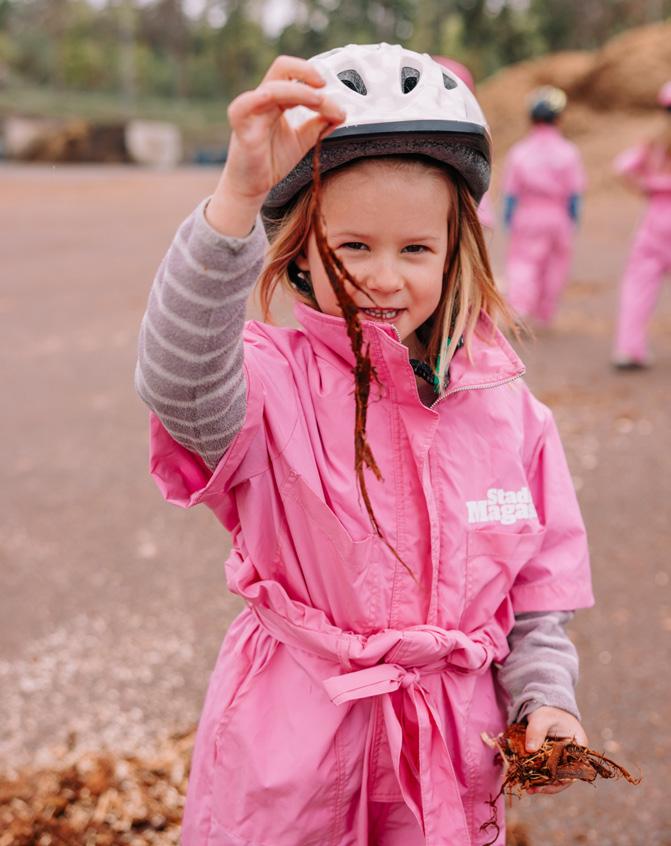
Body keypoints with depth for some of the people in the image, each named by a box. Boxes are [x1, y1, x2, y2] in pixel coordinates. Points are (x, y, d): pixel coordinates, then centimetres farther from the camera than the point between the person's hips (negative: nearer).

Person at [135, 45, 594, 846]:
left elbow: (539, 579, 6)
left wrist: (545, 697, -9)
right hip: (289, 745, -2)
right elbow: (180, 378, -39)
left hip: (452, 746, 3)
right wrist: (240, 195, -50)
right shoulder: (275, 383, -14)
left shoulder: (508, 409, -3)